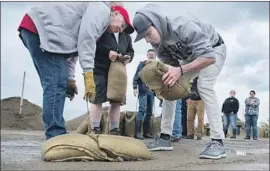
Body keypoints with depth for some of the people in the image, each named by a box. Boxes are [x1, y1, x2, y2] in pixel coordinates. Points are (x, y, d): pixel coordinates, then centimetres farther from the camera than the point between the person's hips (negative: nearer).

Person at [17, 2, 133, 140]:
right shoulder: (102, 9, -1)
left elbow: (72, 51, 22)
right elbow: (86, 39, -16)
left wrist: (70, 79, 14)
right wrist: (88, 75, -19)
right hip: (41, 28, -11)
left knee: (54, 85, 6)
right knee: (57, 84, -14)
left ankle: (54, 137, 5)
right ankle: (56, 138, -16)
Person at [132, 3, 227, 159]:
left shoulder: (184, 26, -41)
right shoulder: (157, 43, -18)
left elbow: (209, 57, -42)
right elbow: (171, 64, -7)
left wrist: (181, 70, -49)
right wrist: (164, 78, -29)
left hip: (214, 49, -7)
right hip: (191, 56, 7)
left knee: (204, 86, -29)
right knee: (168, 88, -4)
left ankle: (218, 142, -27)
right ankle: (165, 138, -1)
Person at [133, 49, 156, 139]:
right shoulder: (142, 64, 5)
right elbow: (136, 76, 0)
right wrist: (135, 87, -10)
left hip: (152, 91, 5)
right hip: (143, 90, -5)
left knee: (149, 112, 4)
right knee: (142, 109, -15)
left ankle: (146, 132, 9)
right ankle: (137, 132, -16)